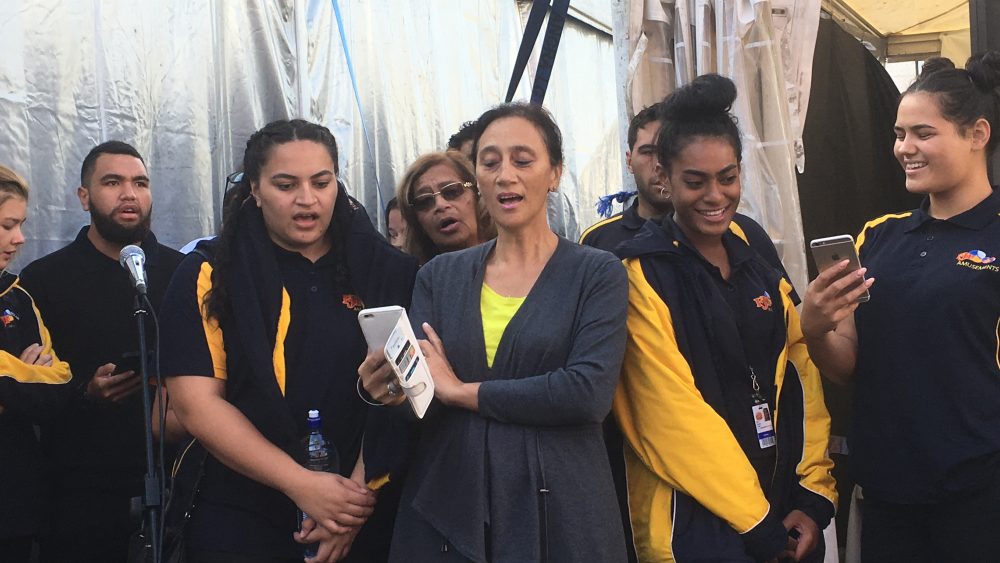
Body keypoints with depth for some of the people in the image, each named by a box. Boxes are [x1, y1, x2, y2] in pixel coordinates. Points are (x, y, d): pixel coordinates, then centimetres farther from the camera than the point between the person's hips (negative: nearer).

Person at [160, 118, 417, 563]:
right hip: (242, 523, -1)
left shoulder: (388, 272, 2)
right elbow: (196, 404, -9)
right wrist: (303, 485, -17)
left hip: (365, 521, 1)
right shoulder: (210, 277, -1)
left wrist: (362, 490, -16)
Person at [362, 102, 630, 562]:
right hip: (446, 511, 2)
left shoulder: (597, 274, -1)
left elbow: (589, 391, -15)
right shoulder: (440, 276, 8)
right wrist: (391, 388, -23)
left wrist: (462, 391, -11)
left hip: (559, 511, -2)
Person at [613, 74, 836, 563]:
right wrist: (757, 522, -15)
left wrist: (816, 495, -3)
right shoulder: (643, 275, -11)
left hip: (787, 513, 6)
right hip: (695, 523, -6)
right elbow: (674, 413, -16)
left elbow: (802, 379, 6)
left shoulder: (759, 266, 8)